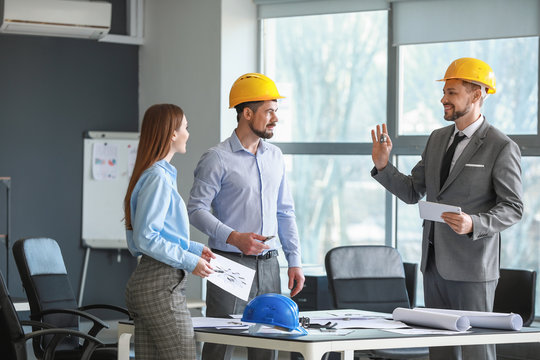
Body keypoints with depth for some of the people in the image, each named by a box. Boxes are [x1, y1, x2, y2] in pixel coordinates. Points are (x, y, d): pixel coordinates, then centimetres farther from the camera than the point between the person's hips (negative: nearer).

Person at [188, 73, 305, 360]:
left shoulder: (274, 156, 14)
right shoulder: (217, 159, -6)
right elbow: (196, 210, -11)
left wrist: (294, 261, 12)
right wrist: (234, 237, -23)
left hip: (268, 265, 6)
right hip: (231, 262, -6)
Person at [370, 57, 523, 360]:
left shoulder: (502, 148, -9)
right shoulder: (438, 139, 12)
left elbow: (513, 208, -10)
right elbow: (412, 193, 13)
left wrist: (474, 224, -26)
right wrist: (383, 165, -2)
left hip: (471, 267, -7)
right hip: (435, 263, 7)